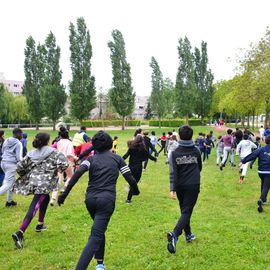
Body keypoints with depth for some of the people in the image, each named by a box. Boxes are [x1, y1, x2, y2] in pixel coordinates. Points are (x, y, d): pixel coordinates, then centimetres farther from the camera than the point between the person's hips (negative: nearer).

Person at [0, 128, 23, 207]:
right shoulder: (18, 143, -12)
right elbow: (19, 157, -13)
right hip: (12, 164, -7)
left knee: (12, 182, 21)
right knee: (8, 184, -4)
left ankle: (9, 201, 25)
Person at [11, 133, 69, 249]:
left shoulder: (31, 154, 11)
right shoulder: (52, 152, -1)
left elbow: (19, 167, 8)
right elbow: (64, 163, -12)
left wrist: (26, 176, 23)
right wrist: (57, 170, 6)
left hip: (32, 181, 7)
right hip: (44, 183, -6)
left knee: (46, 198, 31)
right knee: (34, 207, -10)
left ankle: (40, 225, 35)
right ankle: (20, 233, -23)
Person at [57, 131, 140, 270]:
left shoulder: (91, 158, 9)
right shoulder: (117, 158, 8)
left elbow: (77, 173, -10)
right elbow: (130, 178, 4)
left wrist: (65, 193, -12)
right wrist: (135, 190, 25)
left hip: (90, 199, 3)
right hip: (107, 200, -3)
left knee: (99, 229, 27)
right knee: (95, 237, -7)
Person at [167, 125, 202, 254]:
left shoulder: (175, 153, -5)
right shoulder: (196, 151, -1)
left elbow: (173, 172, -12)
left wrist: (172, 189, -14)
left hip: (180, 186, 2)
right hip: (193, 185, -1)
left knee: (184, 210, 20)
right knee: (187, 211, -4)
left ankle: (188, 235, 32)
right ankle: (174, 234, -25)